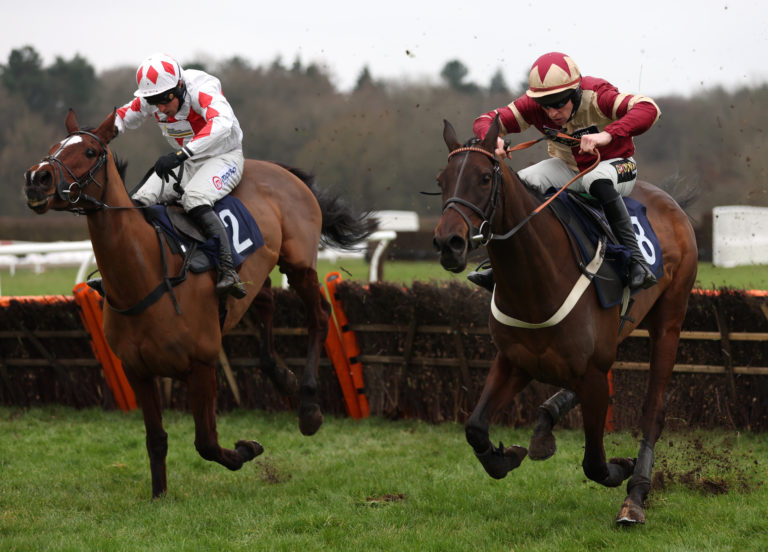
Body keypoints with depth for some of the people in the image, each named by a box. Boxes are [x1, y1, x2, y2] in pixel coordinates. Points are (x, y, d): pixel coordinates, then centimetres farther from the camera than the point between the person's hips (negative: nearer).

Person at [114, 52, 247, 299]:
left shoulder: (200, 88, -28)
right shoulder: (150, 99, -7)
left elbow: (221, 124, -46)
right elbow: (123, 117, 10)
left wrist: (180, 154, -54)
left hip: (223, 156, -7)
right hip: (185, 161, 7)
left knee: (194, 200, -34)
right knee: (141, 202, -8)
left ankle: (228, 272, -41)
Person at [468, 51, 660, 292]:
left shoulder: (596, 96, -30)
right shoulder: (533, 104, -17)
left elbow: (648, 109, -43)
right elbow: (485, 121, -17)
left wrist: (608, 134, -59)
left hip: (615, 164, -5)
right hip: (568, 167, 5)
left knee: (598, 182, -39)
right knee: (521, 183, -19)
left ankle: (636, 259, -37)